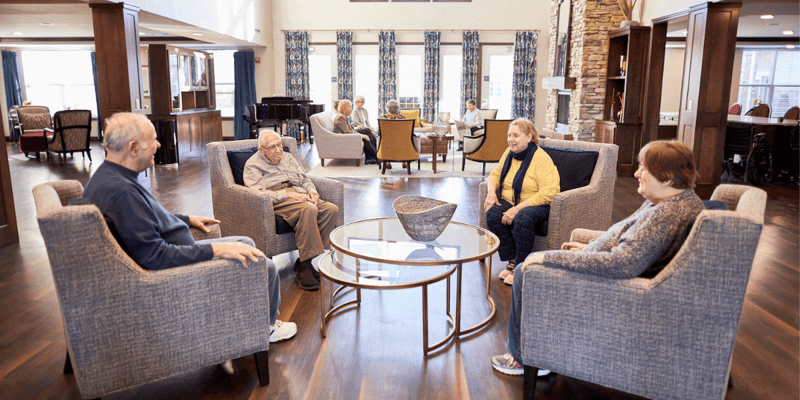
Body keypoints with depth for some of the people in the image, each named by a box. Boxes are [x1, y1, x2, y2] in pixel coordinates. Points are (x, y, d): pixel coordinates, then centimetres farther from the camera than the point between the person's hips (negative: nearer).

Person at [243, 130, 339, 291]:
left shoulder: (288, 158, 28)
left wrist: (311, 191, 2)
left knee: (331, 209, -23)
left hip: (299, 196, 7)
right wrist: (289, 194, -17)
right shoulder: (253, 165, 7)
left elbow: (304, 179, 26)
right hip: (277, 203, -7)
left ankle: (303, 263, -22)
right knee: (309, 210, -37)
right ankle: (303, 269, -34)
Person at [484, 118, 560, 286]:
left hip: (538, 204, -6)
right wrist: (491, 192, -4)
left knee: (523, 218, -38)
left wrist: (518, 208, -28)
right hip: (509, 201, 6)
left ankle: (521, 266, -18)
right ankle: (512, 260, -11)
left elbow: (548, 193, -22)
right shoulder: (509, 153, 7)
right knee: (492, 214, -25)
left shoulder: (541, 158, -14)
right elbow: (495, 174, 21)